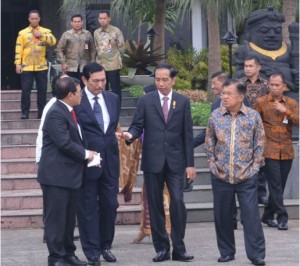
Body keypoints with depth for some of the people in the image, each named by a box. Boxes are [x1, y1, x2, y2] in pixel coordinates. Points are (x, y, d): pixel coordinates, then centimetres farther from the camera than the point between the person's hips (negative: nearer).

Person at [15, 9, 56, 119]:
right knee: (26, 90, -2)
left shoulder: (46, 31, 5)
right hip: (27, 67, -1)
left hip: (41, 67, 1)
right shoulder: (22, 33, 2)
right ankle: (25, 112, 4)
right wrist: (18, 64, -8)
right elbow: (18, 50, 0)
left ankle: (41, 112, 13)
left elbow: (53, 41, -12)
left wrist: (41, 35, -18)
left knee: (42, 90, 4)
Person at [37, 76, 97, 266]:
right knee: (56, 218, -3)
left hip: (69, 174, 10)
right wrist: (85, 154, -10)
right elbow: (65, 143, -22)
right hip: (56, 175, -10)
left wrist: (87, 154, 5)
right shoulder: (56, 114, -17)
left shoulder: (68, 111, 14)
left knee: (69, 217, 14)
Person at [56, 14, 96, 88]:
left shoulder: (88, 34, 9)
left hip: (84, 67, 1)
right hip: (71, 68, -1)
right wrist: (63, 63, -5)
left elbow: (92, 50, 9)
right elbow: (59, 49, 2)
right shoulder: (66, 34, 4)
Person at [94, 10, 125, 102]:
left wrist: (116, 57, 6)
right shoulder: (96, 32, 8)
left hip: (113, 65, -4)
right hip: (100, 65, 4)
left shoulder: (116, 31, -5)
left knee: (116, 90, -1)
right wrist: (99, 57, 12)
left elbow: (121, 47, 0)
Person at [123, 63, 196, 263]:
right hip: (153, 161, 0)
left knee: (178, 203, -8)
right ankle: (162, 248, 13)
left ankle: (179, 248, 1)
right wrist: (131, 135, -22)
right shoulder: (145, 101, 5)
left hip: (175, 161, 0)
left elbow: (187, 134, 5)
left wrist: (190, 163, 2)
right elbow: (137, 126, 3)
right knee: (155, 206, 4)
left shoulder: (183, 102, 6)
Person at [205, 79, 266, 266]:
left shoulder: (253, 116, -2)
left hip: (247, 176, -2)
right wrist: (212, 164, 2)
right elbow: (209, 142, 9)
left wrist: (255, 166, -4)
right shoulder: (216, 116, 3)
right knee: (222, 215, 8)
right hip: (221, 176, 2)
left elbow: (260, 143, 2)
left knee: (251, 215, -4)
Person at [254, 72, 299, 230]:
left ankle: (268, 216, 21)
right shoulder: (261, 103, 1)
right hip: (270, 150, -4)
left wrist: (285, 111, -13)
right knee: (275, 185, -8)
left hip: (287, 152, 4)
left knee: (279, 186, 9)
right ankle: (282, 217, -6)